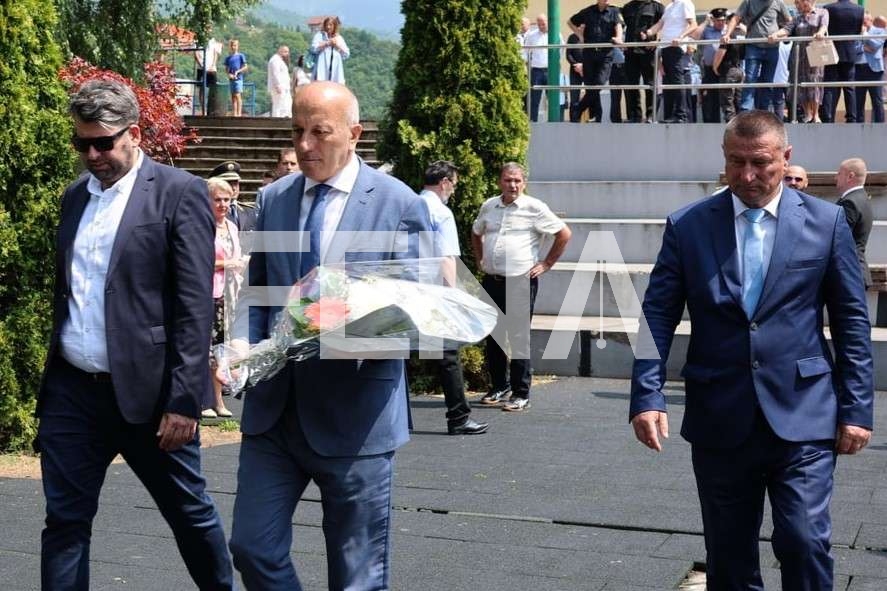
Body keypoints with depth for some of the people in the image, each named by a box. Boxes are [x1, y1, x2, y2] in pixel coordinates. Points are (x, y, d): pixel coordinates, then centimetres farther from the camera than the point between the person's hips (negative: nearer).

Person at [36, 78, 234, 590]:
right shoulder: (75, 196, 13)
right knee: (65, 522, 6)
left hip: (147, 392, -5)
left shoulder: (179, 192, -7)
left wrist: (184, 400, -16)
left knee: (190, 512, 10)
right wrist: (55, 375, 14)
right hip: (71, 392, 5)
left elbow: (196, 306, -12)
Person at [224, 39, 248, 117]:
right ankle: (234, 114, 7)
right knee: (233, 97, 5)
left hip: (238, 78, -5)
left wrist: (237, 72, -11)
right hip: (231, 79, 5)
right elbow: (226, 69, 14)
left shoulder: (241, 56, 1)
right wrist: (229, 74, -6)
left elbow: (245, 67, 1)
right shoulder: (228, 58, 12)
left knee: (238, 95, -14)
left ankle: (239, 113, -15)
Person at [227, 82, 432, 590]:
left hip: (354, 410, -4)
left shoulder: (400, 204, -5)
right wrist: (244, 345, -5)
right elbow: (256, 288, 15)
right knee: (253, 547, 5)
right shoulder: (274, 199, 8)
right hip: (274, 402, 4)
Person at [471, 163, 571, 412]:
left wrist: (546, 264, -2)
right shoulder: (488, 206, 10)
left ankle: (521, 394, 0)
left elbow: (564, 234, -1)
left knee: (519, 338, -5)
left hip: (521, 281, -5)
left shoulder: (534, 208, -4)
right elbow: (476, 233, 28)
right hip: (491, 280, 5)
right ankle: (499, 386, 25)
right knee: (493, 336, 11)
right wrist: (480, 260, 18)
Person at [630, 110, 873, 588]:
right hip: (719, 421, 2)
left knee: (804, 543, -9)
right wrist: (647, 395, -9)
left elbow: (851, 321, 4)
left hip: (802, 418, -1)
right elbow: (658, 315, 2)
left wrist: (857, 408, 0)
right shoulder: (687, 226, 3)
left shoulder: (826, 222, 2)